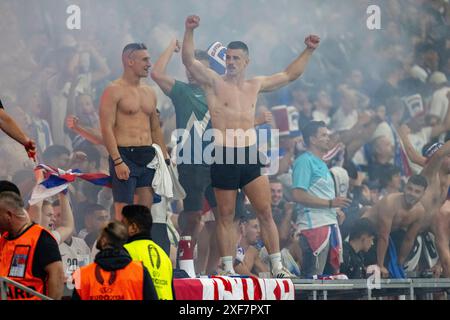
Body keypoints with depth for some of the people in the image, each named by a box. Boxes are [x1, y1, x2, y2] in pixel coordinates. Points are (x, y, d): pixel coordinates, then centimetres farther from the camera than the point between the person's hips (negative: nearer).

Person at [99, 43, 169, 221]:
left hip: (148, 157, 7)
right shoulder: (114, 91, -6)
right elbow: (107, 129, -12)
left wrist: (164, 157, 15)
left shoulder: (149, 93, 17)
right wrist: (118, 161, -19)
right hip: (125, 156, -7)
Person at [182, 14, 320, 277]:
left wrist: (309, 51, 19)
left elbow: (289, 75, 24)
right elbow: (189, 60, -14)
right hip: (224, 157, -4)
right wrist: (190, 31, -27)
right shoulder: (214, 83, -1)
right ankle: (228, 268, 9)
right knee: (226, 216, 3)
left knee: (266, 212, -1)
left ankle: (277, 266, 3)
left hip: (250, 157, 4)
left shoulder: (255, 86, 13)